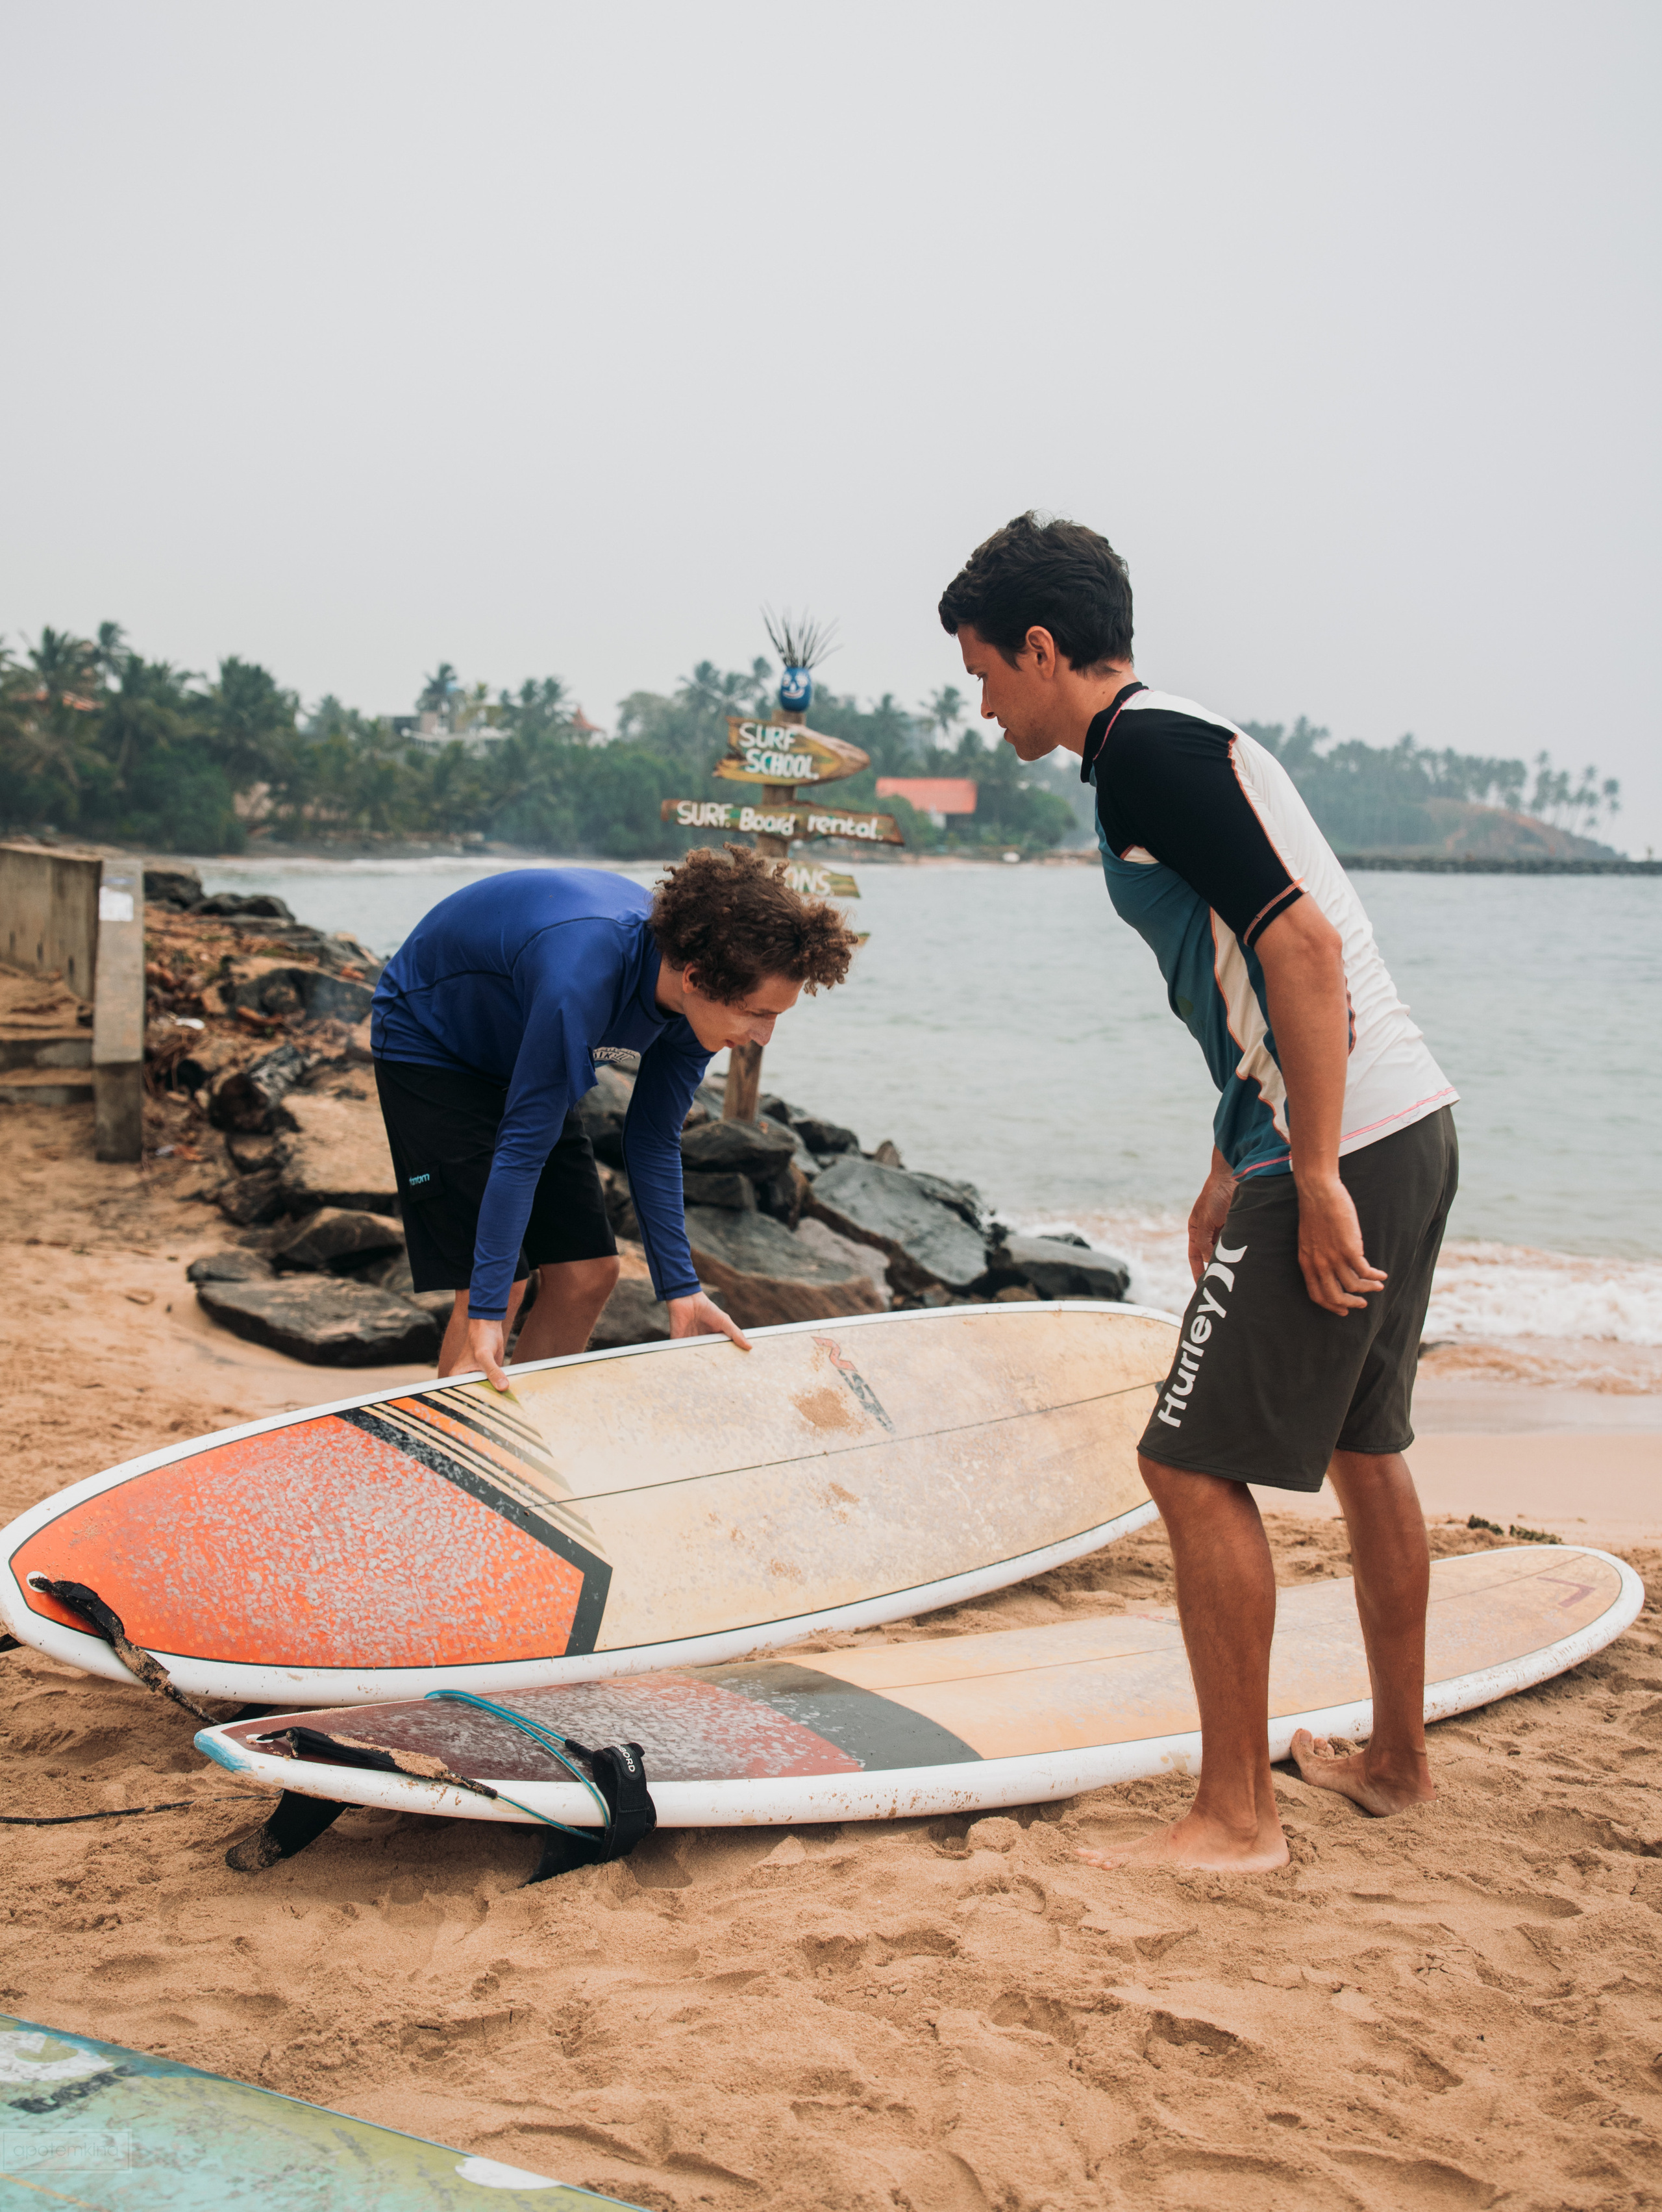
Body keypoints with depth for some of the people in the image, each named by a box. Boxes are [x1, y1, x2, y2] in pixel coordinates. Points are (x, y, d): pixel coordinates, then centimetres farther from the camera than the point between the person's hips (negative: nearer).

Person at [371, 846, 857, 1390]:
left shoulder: (696, 1001, -17)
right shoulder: (582, 978, -41)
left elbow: (653, 1143, -6)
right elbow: (523, 1145, -37)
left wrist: (680, 1290, -7)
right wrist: (487, 1312, -37)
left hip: (517, 1059, 7)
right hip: (428, 1053, -7)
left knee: (589, 1275, 2)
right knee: (501, 1286, -16)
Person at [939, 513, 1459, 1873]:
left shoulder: (1144, 751, -13)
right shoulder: (1182, 742, 18)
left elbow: (1301, 943, -22)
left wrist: (1314, 1179, -23)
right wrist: (1231, 1173, 25)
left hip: (1345, 1149, -10)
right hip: (1408, 1126, 10)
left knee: (1195, 1464, -5)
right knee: (1362, 1445, 20)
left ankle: (1238, 1818, 4)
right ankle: (1398, 1758, 35)